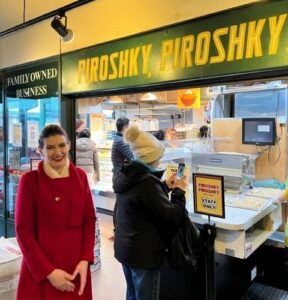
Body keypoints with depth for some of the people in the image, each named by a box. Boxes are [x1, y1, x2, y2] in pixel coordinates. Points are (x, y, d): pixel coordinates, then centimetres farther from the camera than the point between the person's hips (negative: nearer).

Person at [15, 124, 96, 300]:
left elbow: (89, 219, 3)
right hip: (40, 269, -3)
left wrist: (85, 260, -7)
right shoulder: (30, 180, -10)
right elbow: (23, 230, -9)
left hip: (76, 264, 3)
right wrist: (48, 271, -13)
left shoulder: (80, 176, 0)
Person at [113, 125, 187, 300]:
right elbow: (171, 216, -21)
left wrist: (165, 186, 11)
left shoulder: (127, 176, 2)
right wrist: (179, 191, -7)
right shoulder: (147, 181, -26)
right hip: (144, 253, -9)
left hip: (125, 248, 9)